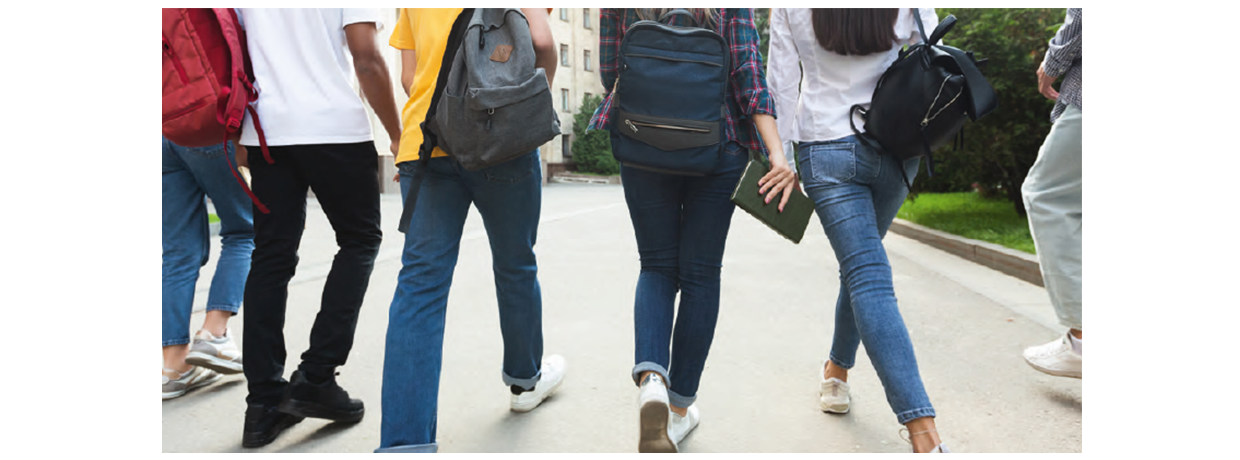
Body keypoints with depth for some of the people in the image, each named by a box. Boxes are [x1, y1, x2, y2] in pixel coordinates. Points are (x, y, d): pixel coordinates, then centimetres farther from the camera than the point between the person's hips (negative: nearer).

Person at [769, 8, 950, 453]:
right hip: (898, 147, 3)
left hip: (826, 150, -2)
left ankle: (922, 431, -12)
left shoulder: (790, 6, -6)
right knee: (862, 262, 22)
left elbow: (783, 83, -3)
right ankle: (837, 368, 39)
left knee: (869, 277, -6)